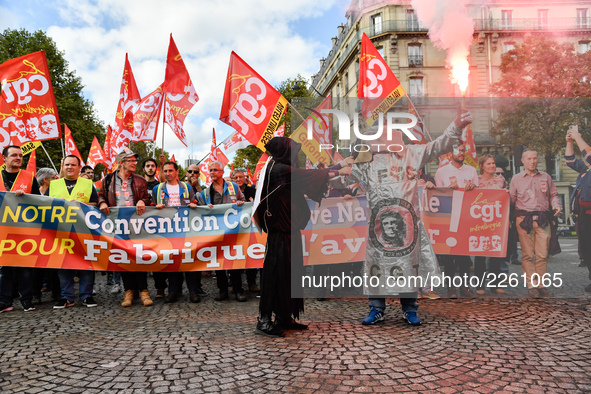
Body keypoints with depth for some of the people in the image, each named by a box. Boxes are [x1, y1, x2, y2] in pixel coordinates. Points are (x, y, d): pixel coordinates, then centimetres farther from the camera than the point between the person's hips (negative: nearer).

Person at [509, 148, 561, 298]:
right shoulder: (516, 179, 10)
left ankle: (540, 284, 7)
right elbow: (512, 200, 9)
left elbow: (553, 195, 19)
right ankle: (532, 286, 2)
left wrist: (556, 205, 0)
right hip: (524, 218, -2)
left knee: (542, 255, -1)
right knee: (528, 254, -3)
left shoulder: (546, 177, 16)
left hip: (542, 219, 2)